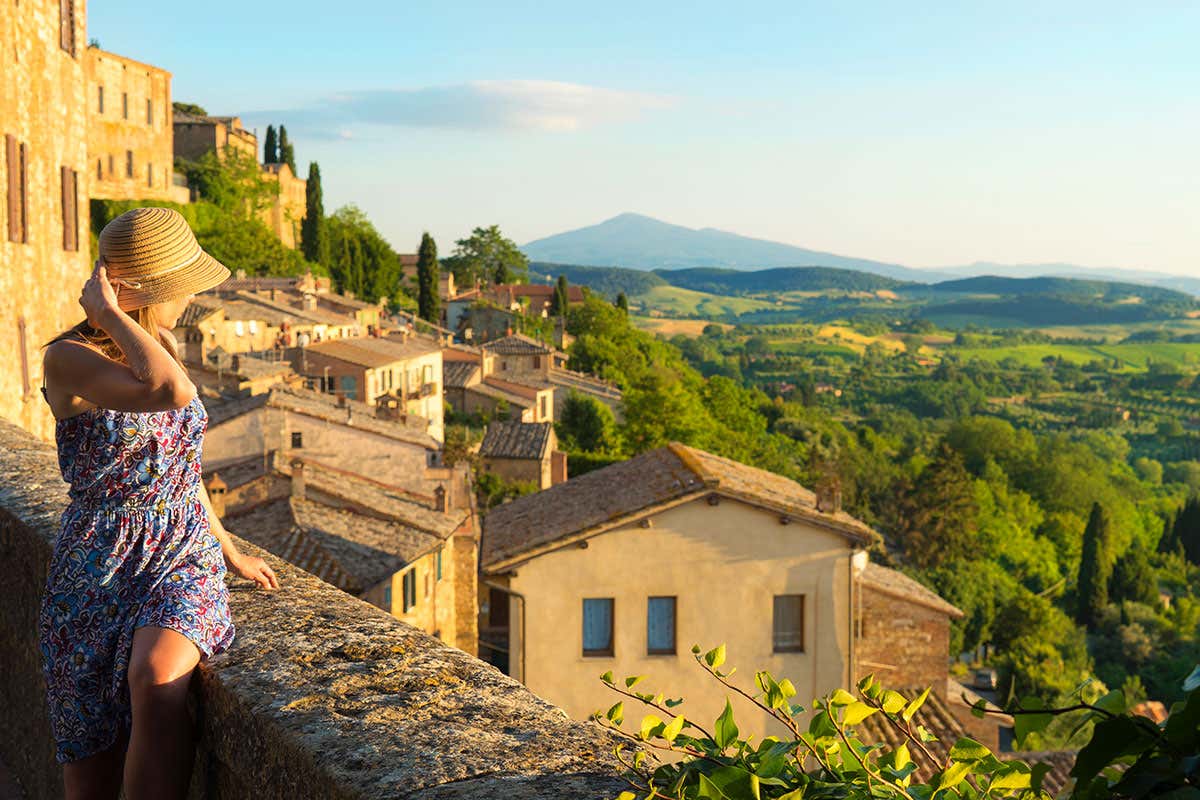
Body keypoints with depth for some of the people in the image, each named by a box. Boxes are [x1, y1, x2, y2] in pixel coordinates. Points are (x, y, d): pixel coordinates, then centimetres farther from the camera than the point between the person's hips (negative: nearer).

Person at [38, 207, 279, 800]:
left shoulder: (159, 344, 9)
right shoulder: (68, 359, -13)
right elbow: (173, 393, -31)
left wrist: (229, 550, 20)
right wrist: (109, 314, -19)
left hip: (185, 556, 3)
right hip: (99, 567, -3)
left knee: (155, 676, -30)